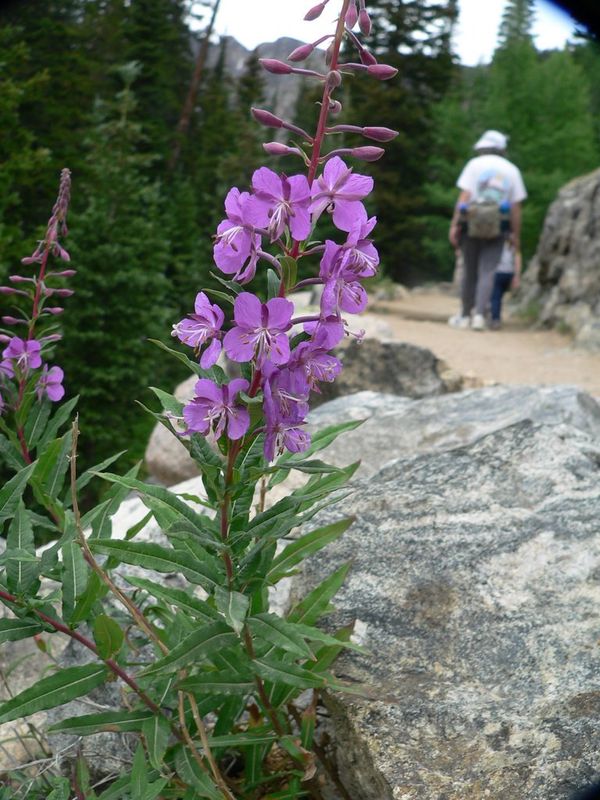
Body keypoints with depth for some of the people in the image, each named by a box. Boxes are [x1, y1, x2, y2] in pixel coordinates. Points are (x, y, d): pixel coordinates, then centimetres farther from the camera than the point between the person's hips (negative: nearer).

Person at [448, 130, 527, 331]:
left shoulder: (474, 164, 2)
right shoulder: (511, 169, 8)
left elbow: (464, 196, -8)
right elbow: (516, 206, 5)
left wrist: (454, 225, -9)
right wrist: (516, 235, 11)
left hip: (471, 225, 0)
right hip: (497, 228, 0)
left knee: (470, 272, 10)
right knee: (487, 273, -3)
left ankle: (465, 316, 17)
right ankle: (479, 315, -20)